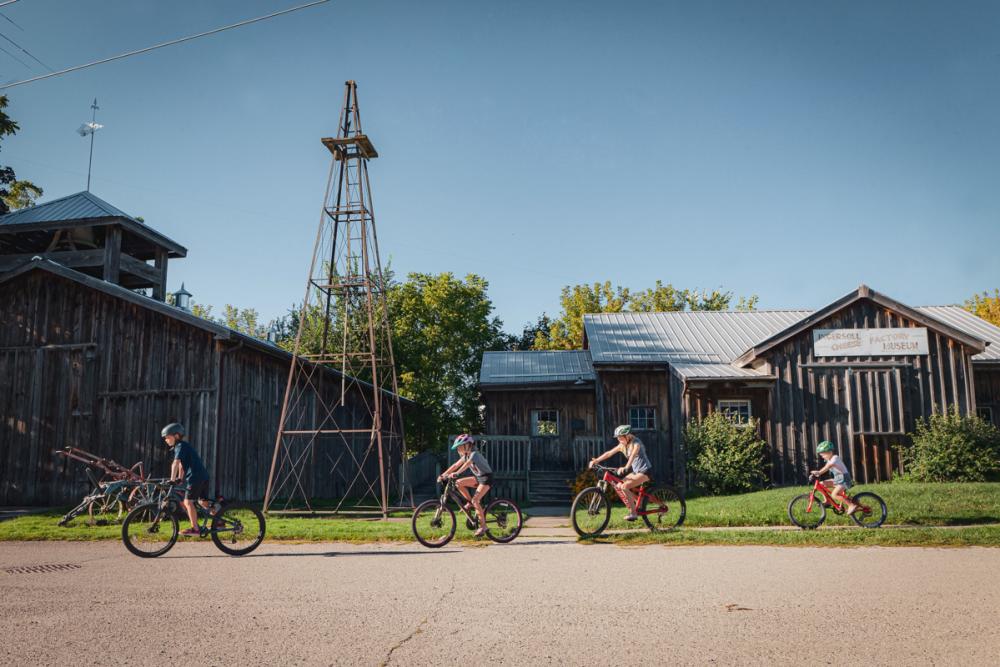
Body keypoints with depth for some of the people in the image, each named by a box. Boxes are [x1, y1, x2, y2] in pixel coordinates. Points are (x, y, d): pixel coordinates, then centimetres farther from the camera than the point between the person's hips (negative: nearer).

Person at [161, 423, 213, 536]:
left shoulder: (180, 446, -7)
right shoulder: (184, 445, 22)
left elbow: (176, 464, -18)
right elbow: (181, 465, 26)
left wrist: (172, 480, -20)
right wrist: (180, 478, 25)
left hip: (195, 477, -10)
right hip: (204, 476, 10)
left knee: (188, 502, -8)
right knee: (203, 502, 16)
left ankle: (194, 529, -9)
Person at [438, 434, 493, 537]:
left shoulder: (474, 454, -20)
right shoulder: (466, 455, 6)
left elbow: (467, 464, -37)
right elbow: (456, 465, 3)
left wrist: (457, 473, -51)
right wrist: (444, 474, -5)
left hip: (486, 478, -8)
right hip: (478, 477, 8)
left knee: (475, 500, -20)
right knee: (459, 483, -7)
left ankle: (483, 526, -12)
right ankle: (470, 502, 8)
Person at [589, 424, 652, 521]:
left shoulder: (636, 443, -18)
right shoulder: (622, 445, 5)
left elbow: (633, 455, -36)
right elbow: (609, 453, 4)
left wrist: (625, 468, -52)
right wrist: (596, 460, -7)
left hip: (645, 471, -9)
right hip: (636, 471, 9)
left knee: (624, 486, -24)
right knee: (618, 486, 0)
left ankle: (633, 513, -17)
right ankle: (637, 505, 10)